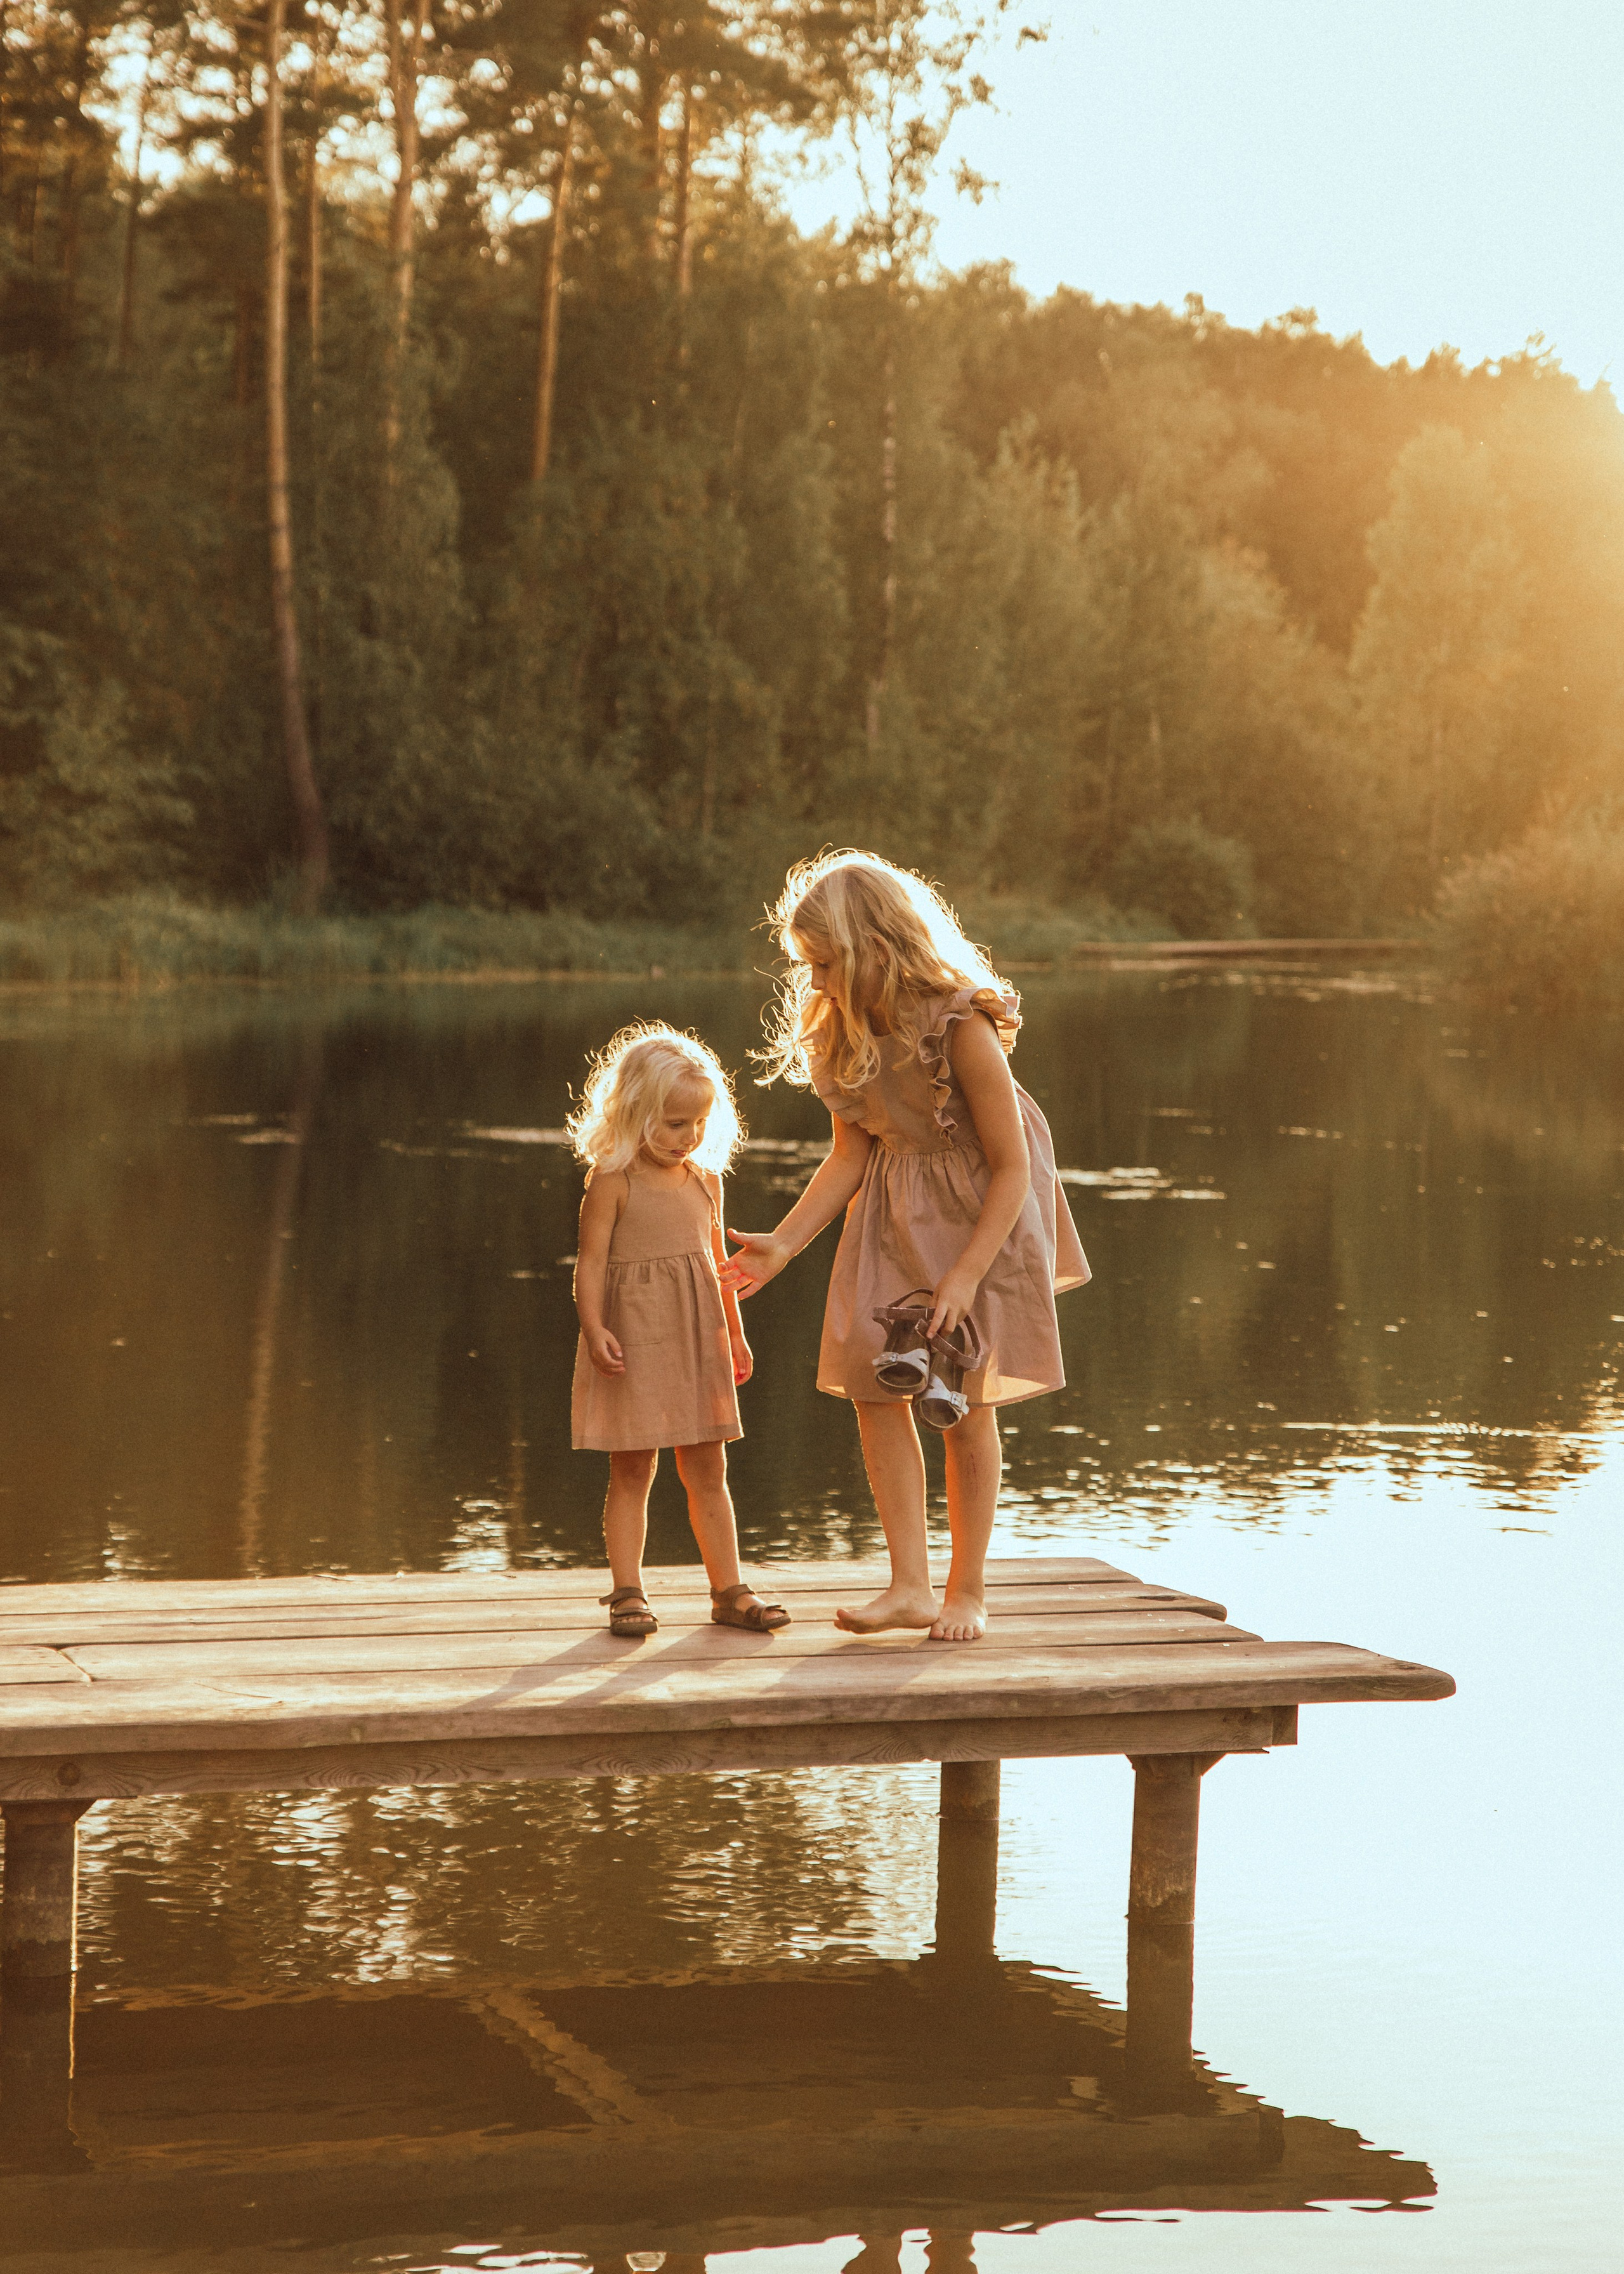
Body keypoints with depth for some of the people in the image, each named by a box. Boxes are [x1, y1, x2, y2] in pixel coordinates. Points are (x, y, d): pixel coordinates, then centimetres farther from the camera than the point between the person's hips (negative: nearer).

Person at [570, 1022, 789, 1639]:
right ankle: (628, 1593, 8)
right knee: (632, 1471, 1)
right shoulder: (612, 1182, -9)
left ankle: (728, 1591, 15)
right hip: (633, 1339, -5)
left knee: (708, 1472, 9)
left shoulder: (706, 1179, 9)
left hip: (696, 1336, 5)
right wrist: (594, 1328, -22)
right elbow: (592, 1261, -11)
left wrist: (734, 1332, 21)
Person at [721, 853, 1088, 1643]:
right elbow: (849, 1156, 0)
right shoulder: (839, 1031, -6)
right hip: (892, 1214, 6)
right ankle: (909, 1585, -1)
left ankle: (967, 1591, 13)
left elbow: (1012, 1167, -21)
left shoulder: (960, 1028, -26)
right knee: (872, 1383, -6)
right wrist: (785, 1242, -10)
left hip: (980, 1214, -6)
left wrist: (965, 1276, -24)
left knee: (966, 1401, -1)